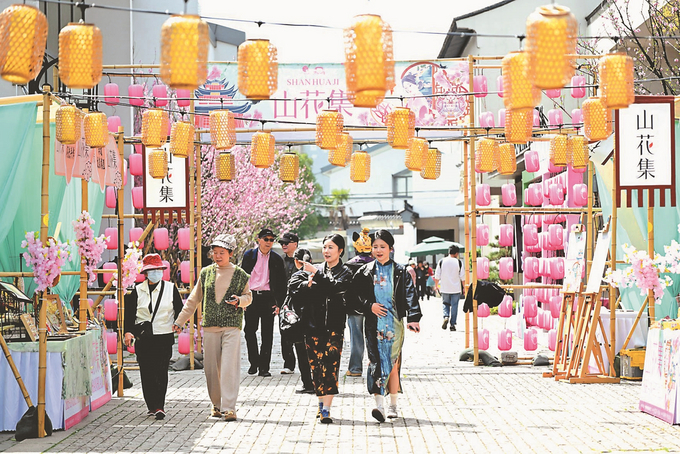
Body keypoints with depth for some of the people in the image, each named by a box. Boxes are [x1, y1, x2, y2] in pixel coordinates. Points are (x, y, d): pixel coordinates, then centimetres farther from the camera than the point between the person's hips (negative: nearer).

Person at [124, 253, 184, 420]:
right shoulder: (137, 291, 8)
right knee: (146, 372, 0)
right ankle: (152, 406, 10)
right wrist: (128, 331, -8)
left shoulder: (171, 288, 8)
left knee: (161, 372, -9)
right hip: (143, 338, 1)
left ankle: (159, 406, -10)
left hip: (164, 337, -1)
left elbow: (179, 309, 13)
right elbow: (129, 313, 5)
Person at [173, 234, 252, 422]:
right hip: (209, 326, 3)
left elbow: (248, 296, 15)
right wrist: (180, 321, 14)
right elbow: (194, 299, 15)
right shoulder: (206, 273, 9)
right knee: (211, 368, 4)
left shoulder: (240, 275, 4)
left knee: (229, 367, -11)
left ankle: (229, 408, -10)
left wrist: (240, 300, -9)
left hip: (232, 326, -2)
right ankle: (216, 404, 19)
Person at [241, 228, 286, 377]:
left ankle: (264, 367, 5)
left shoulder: (277, 260, 5)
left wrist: (279, 303, -1)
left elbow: (281, 284, 7)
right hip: (251, 296, 1)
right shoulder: (249, 255, 5)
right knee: (249, 331, 3)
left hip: (268, 297, -1)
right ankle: (253, 363, 18)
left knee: (267, 334, 0)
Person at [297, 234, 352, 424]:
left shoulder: (345, 273, 2)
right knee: (315, 364, 6)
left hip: (333, 325, -4)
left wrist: (316, 273, -20)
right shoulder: (316, 269, 14)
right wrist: (307, 285, -6)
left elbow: (335, 287, -18)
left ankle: (326, 410, -15)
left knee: (330, 364, -12)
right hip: (313, 323, 4)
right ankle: (321, 402, 20)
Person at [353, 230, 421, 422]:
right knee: (376, 362, -10)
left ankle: (393, 405, 15)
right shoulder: (365, 272, 8)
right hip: (374, 324, 1)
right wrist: (369, 306, -8)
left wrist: (413, 317, -17)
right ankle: (379, 404, -16)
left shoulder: (400, 272, 4)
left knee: (393, 363, 3)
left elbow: (410, 295, -5)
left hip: (394, 324, 0)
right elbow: (357, 293, 8)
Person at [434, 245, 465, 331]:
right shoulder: (458, 262, -6)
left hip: (444, 288, 1)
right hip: (456, 288, -1)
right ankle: (452, 324, 5)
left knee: (445, 304, 17)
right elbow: (462, 276, -3)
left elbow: (437, 276, 2)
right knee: (454, 306, 6)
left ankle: (446, 317, -9)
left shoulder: (442, 261, -1)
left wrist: (436, 285, 17)